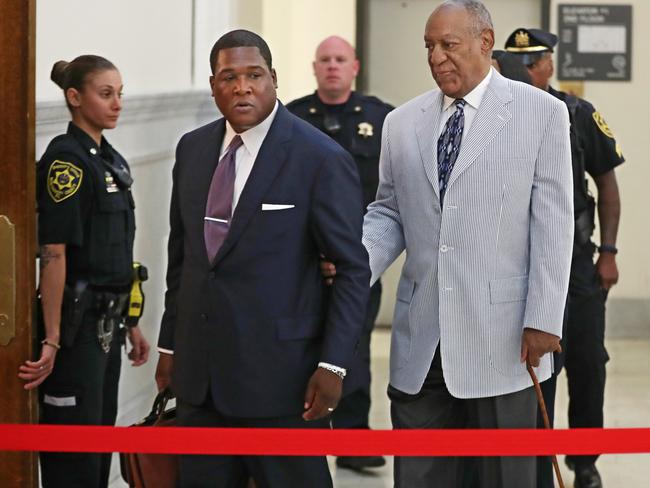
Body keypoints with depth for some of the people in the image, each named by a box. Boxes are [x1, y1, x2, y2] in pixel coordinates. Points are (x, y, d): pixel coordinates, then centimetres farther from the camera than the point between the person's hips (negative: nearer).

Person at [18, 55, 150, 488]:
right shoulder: (66, 160, -14)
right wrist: (52, 340, -21)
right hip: (77, 322, -9)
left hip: (107, 323, 9)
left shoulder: (110, 159, 12)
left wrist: (131, 323, 16)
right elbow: (54, 255, -18)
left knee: (101, 445, 14)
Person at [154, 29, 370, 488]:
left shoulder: (321, 158, -10)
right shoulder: (193, 149, 8)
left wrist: (333, 363, -14)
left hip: (280, 375, -5)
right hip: (199, 372, 6)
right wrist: (170, 344, 15)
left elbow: (354, 268, -9)